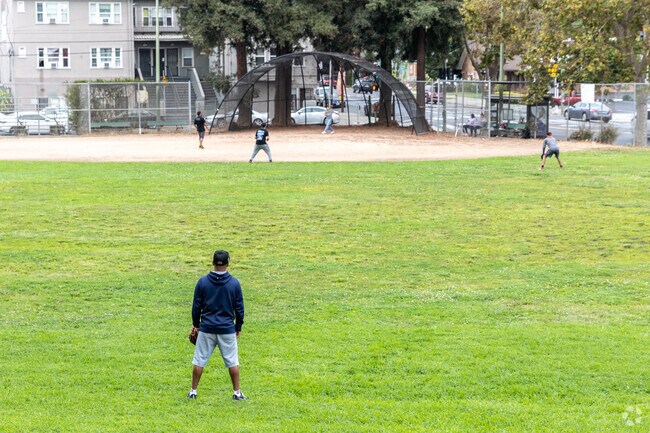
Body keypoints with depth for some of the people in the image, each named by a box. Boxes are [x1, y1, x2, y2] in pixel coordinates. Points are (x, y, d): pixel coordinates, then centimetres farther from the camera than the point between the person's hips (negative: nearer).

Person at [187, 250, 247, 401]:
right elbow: (239, 308, 1)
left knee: (199, 361, 9)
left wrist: (195, 324, 14)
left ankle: (193, 391, 13)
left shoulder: (203, 281, -5)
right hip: (227, 329, 0)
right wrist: (238, 327, 12)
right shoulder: (234, 283, -6)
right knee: (232, 362, 9)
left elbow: (196, 306, 1)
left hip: (206, 328, 0)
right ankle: (237, 392, 12)